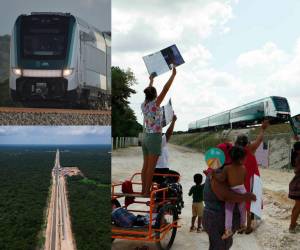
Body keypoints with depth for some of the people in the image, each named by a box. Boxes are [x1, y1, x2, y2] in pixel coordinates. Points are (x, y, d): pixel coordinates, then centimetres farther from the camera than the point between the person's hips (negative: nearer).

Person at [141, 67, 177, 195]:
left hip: (145, 137, 7)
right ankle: (147, 192, 1)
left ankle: (143, 190, 15)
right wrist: (173, 75, -9)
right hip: (154, 138, -7)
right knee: (151, 168, -3)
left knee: (145, 166, 11)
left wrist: (151, 81, 38)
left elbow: (148, 94, 24)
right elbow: (165, 89, -16)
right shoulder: (155, 104, -13)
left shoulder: (143, 105, 4)